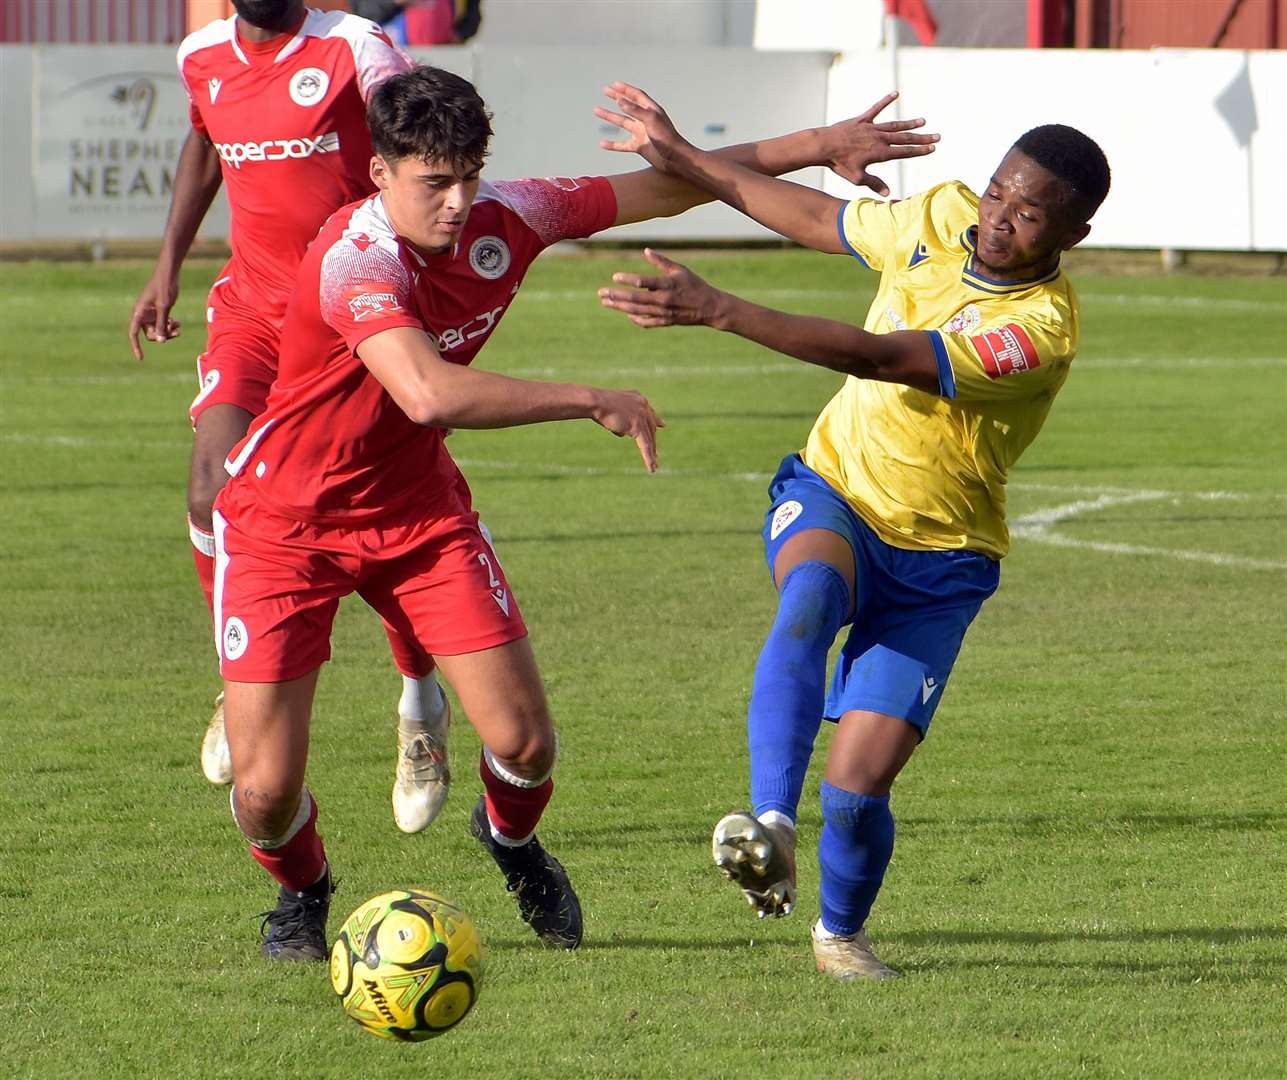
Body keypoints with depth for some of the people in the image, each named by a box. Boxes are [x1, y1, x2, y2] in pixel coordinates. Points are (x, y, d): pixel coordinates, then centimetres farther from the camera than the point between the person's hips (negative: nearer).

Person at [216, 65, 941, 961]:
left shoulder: (506, 219, -12)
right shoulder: (352, 260, -32)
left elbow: (660, 189, 2)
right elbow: (428, 392, -48)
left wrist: (818, 146, 2)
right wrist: (591, 402, -41)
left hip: (419, 508, 5)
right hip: (287, 519, -5)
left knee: (524, 741, -6)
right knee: (266, 786, -11)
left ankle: (511, 839, 33)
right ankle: (303, 891, 26)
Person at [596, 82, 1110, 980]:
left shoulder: (1042, 329, -26)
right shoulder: (941, 218, -6)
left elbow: (876, 358, -35)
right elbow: (818, 218, 15)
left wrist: (716, 311, -41)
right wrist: (682, 157, 17)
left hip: (938, 567, -4)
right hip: (833, 498, 4)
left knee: (858, 788, -11)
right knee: (809, 598, -35)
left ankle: (842, 931, 22)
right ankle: (772, 827, -49)